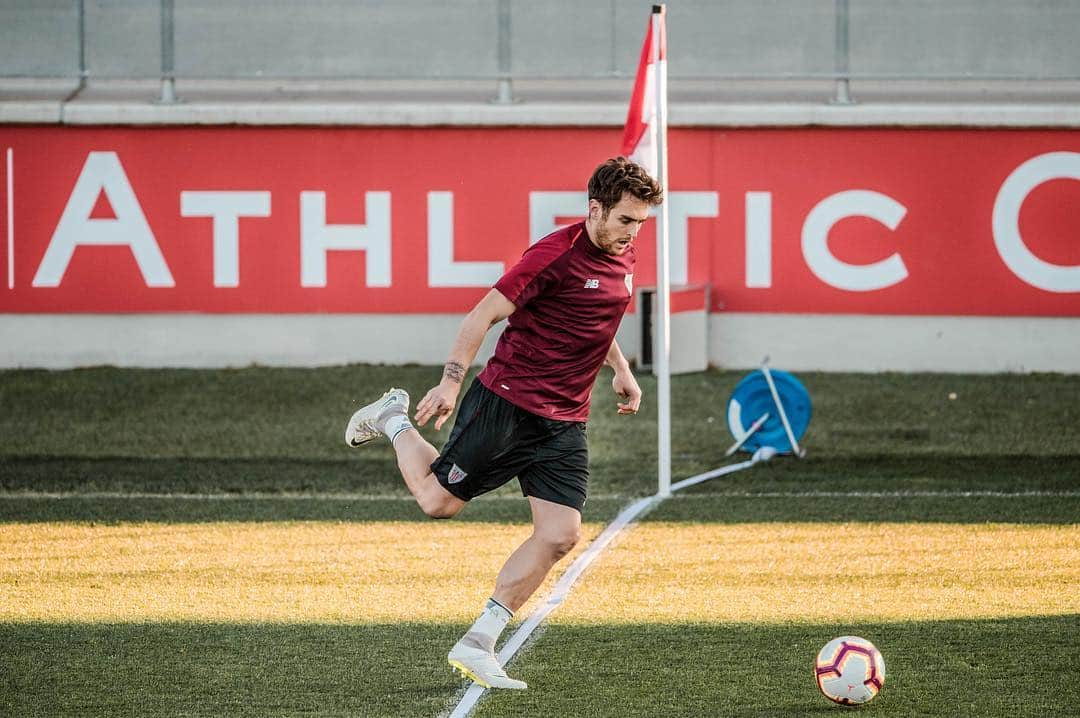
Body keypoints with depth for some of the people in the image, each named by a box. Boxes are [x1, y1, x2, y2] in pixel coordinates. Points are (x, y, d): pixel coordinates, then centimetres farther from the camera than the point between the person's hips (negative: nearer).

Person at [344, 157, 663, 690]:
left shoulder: (623, 256, 9)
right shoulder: (556, 255, -17)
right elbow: (483, 316, -16)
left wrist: (620, 369, 26)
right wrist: (451, 383, -24)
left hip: (564, 422, 7)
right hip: (506, 401, -7)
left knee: (560, 535, -5)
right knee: (439, 500, -2)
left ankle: (477, 645, 2)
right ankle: (394, 420, 29)